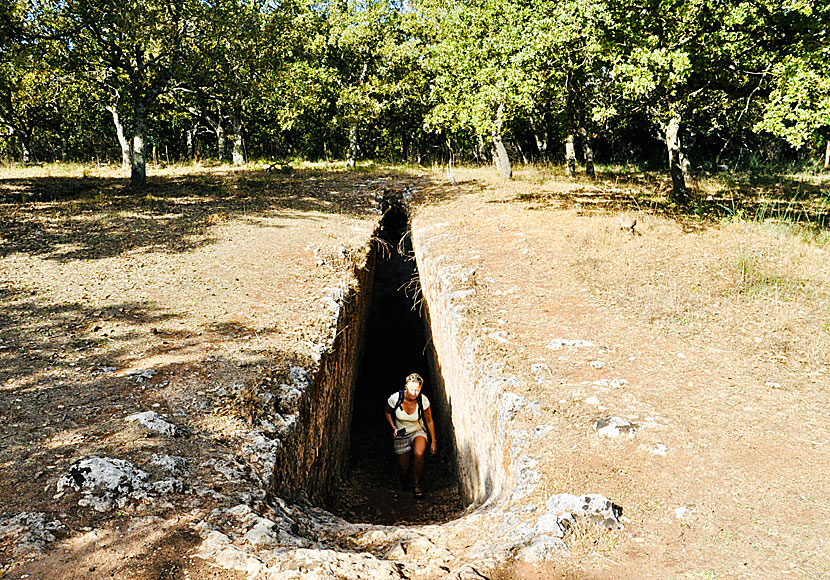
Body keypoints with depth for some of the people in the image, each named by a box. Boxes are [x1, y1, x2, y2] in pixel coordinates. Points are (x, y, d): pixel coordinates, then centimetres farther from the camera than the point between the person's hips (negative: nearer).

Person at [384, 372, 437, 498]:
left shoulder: (423, 400, -21)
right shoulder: (395, 398, -23)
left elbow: (429, 421, -4)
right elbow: (388, 413, 1)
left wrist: (433, 442, 1)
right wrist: (393, 428, -13)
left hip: (418, 432, 0)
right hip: (401, 435, 0)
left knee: (419, 454, -33)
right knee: (404, 469, 1)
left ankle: (416, 484, -9)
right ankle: (404, 487, 38)